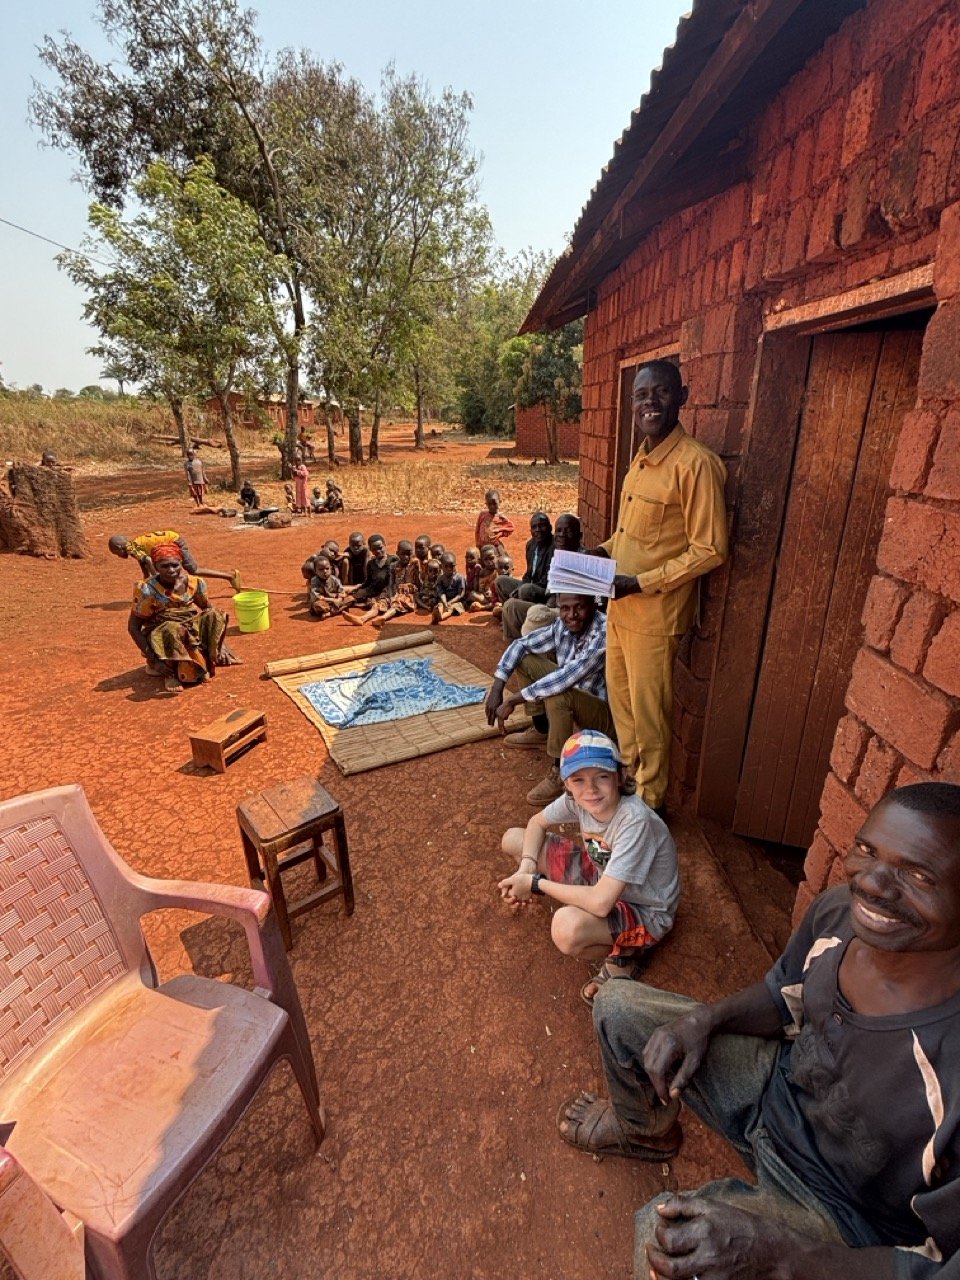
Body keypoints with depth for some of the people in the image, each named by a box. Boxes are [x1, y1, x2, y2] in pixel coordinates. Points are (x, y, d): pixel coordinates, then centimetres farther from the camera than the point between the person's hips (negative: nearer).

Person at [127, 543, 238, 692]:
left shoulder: (194, 583, -10)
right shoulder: (147, 590, -20)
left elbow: (210, 612, 3)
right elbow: (133, 627, -15)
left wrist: (221, 645, -8)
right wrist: (153, 659, -23)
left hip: (191, 630, 4)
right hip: (159, 635, -4)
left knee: (215, 614, -20)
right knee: (173, 629, -37)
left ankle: (207, 661, -8)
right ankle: (170, 671, -13)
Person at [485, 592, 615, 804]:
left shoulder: (605, 633, -30)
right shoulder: (563, 626, -9)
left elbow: (567, 678, -37)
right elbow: (520, 645, 0)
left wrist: (513, 700, -31)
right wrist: (496, 689, -11)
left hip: (607, 712, -7)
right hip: (574, 702, 7)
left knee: (557, 693, -36)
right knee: (525, 658, 1)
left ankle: (561, 772, -17)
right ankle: (541, 732, 12)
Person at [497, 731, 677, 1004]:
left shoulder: (634, 820, -37)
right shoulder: (577, 797, -18)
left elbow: (600, 902, -38)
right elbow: (537, 823, 2)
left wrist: (537, 884, -25)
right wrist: (526, 869, -16)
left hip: (644, 912, -6)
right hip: (600, 875, 7)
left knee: (567, 926, -39)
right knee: (513, 839, 1)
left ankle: (624, 954, -7)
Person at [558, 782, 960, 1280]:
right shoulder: (839, 910, -21)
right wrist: (702, 1019, -17)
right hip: (781, 1084, 5)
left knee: (666, 1237, -29)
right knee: (618, 1006, 5)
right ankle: (644, 1130, 36)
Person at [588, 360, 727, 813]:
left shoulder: (695, 463, -18)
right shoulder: (641, 457, 9)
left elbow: (709, 550, -19)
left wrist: (639, 583, -22)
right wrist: (602, 550, 4)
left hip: (655, 613, -8)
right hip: (620, 605, 8)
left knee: (648, 712, 7)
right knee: (620, 698, 21)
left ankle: (649, 800, 29)